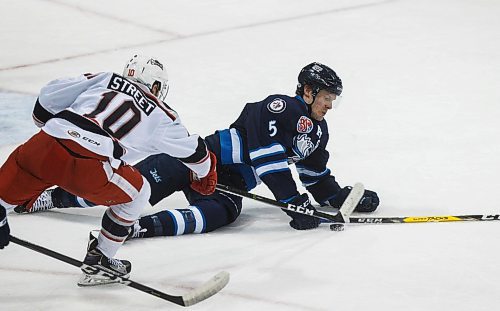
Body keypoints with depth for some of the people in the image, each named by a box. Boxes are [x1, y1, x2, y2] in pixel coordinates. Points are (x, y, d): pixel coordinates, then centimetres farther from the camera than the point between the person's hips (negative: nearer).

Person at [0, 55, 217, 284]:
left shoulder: (105, 80, 27)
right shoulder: (161, 117, 22)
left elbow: (50, 95, 22)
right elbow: (192, 151, 34)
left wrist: (44, 119, 42)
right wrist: (204, 175, 55)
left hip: (46, 145, 2)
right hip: (89, 168, -2)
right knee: (136, 192, 23)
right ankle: (99, 259, 26)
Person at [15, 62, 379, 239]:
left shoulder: (318, 133, 13)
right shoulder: (279, 108, -14)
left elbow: (319, 180, 22)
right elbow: (267, 156, -24)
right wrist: (294, 201, -25)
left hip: (230, 185, 6)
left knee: (219, 214, -25)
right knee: (132, 186, -19)